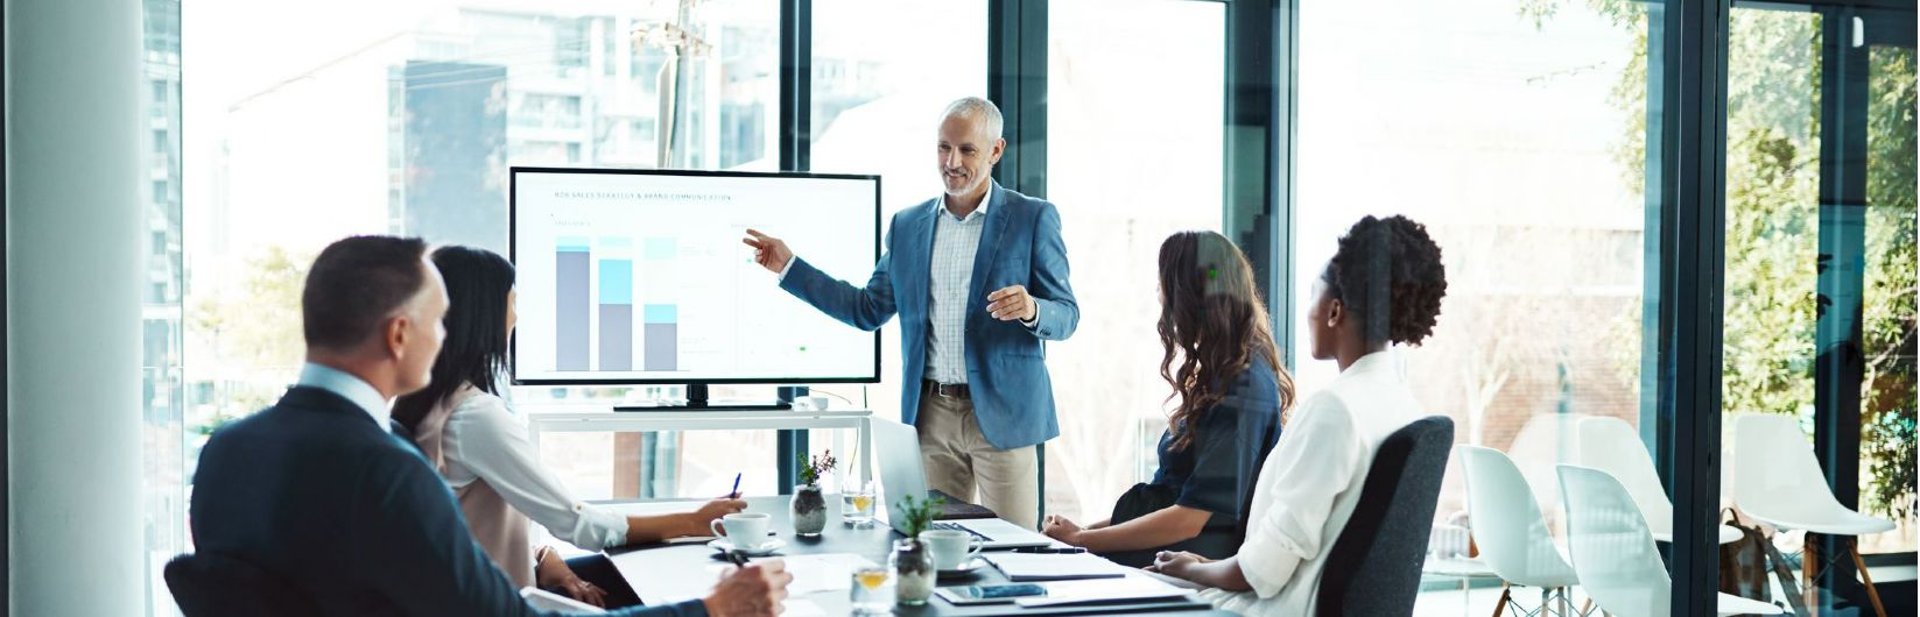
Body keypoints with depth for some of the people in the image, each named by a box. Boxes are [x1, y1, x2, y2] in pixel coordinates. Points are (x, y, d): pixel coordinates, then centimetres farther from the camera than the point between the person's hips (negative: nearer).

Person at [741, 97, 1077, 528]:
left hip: (1002, 412, -4)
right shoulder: (908, 225, 11)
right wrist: (789, 266, 12)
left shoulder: (1033, 218, -1)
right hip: (930, 414, 4)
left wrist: (1031, 310, -25)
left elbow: (1066, 316, -1)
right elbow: (869, 310, 15)